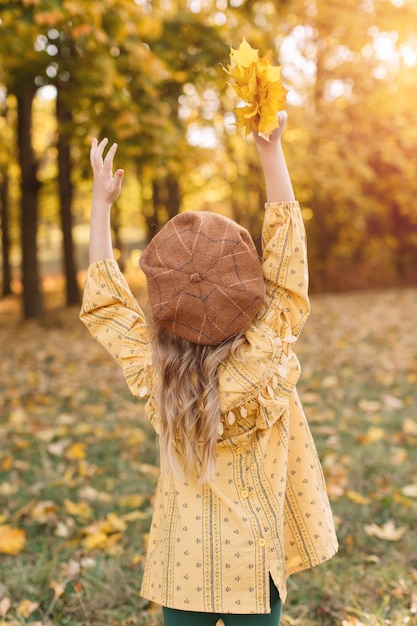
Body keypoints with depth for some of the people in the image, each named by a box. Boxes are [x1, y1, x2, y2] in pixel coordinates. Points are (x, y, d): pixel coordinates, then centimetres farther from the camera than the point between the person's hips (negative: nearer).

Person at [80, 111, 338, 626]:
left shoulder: (152, 369, -15)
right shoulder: (266, 356, -22)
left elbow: (103, 298, 1)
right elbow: (286, 248, -14)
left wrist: (100, 205, 7)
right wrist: (270, 147, -8)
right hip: (251, 559, -2)